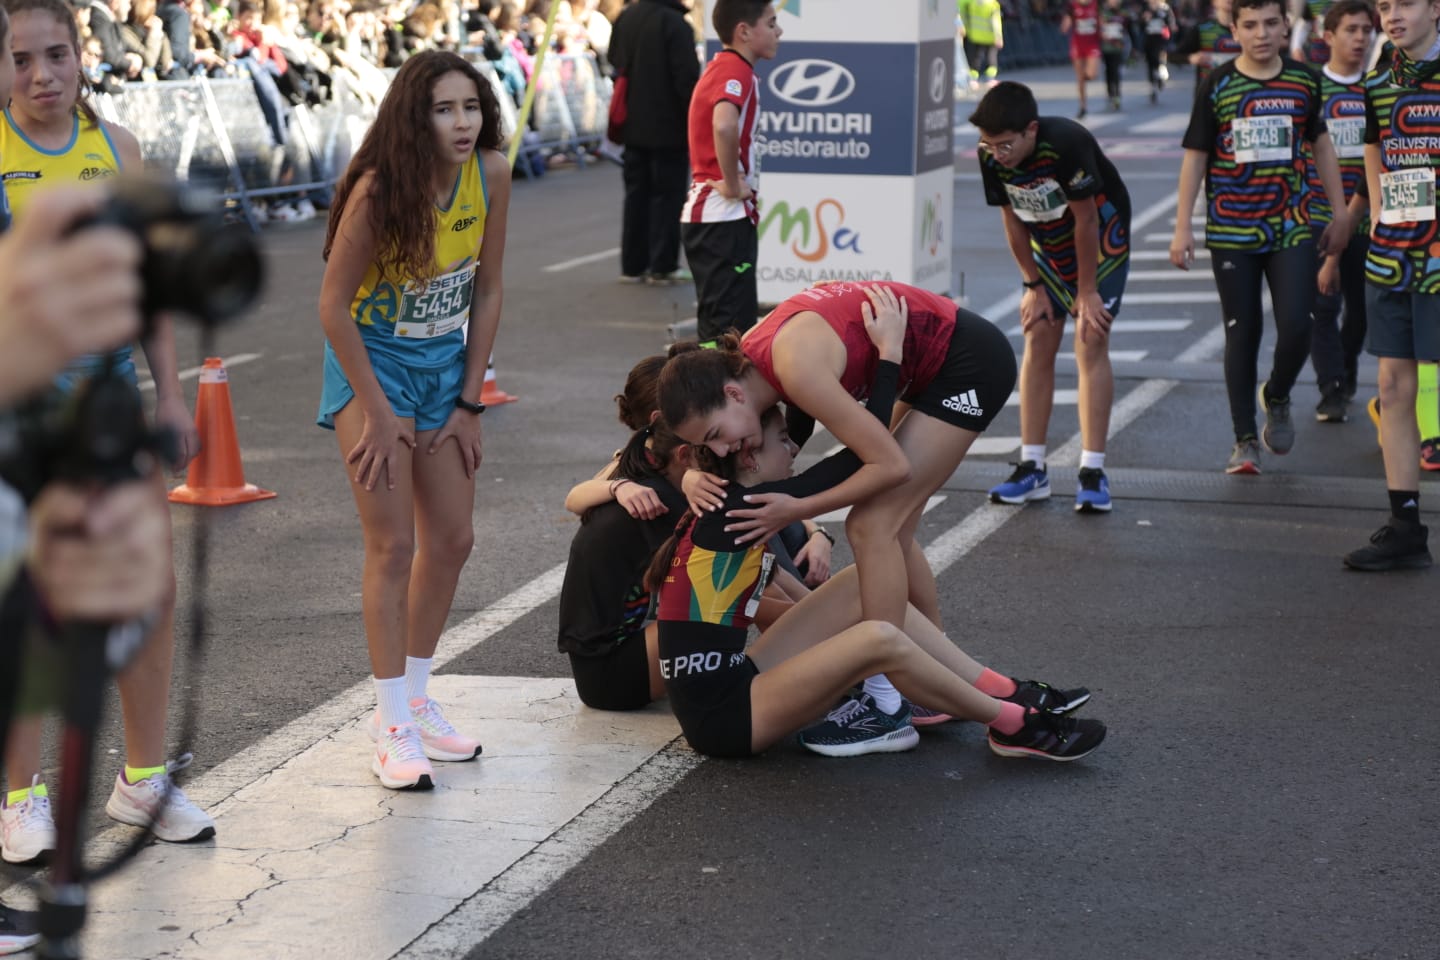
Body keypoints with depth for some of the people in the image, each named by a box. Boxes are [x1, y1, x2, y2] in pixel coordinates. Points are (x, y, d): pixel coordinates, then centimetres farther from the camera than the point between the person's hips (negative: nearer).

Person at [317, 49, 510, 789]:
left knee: (452, 539, 9)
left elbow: (486, 289, -1)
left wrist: (469, 402, -3)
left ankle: (415, 700, 25)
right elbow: (334, 306, -19)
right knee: (392, 544, -9)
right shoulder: (380, 189, -26)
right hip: (372, 362, -5)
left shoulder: (491, 175, -12)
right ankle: (392, 728, -3)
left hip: (443, 362, 6)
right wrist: (378, 414, -17)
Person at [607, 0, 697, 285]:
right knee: (667, 195, 2)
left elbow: (616, 65, 13)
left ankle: (632, 264, 14)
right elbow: (687, 77, -18)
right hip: (669, 127, -6)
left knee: (636, 194, 12)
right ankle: (662, 265, 2)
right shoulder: (675, 23, -18)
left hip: (633, 125, 6)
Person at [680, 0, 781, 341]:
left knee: (718, 326, 14)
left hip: (704, 212, 10)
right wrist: (732, 184, -23)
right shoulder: (736, 70, -15)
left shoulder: (721, 67, 15)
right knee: (731, 329, -10)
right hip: (724, 218, -10)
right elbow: (724, 126, -35)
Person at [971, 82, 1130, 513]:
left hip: (1101, 242, -5)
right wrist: (1034, 285, -3)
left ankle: (1092, 472, -13)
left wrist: (1087, 291, -18)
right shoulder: (992, 157, -18)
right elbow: (1012, 220, -5)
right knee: (1037, 343, 1)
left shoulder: (1067, 144, -34)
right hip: (1047, 245, 5)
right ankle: (1032, 467, 5)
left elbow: (1085, 220, -25)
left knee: (1090, 345, -12)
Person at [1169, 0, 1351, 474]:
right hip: (1231, 233, -1)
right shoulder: (1218, 86, -3)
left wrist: (1338, 210, 16)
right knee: (1242, 333, 3)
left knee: (1297, 327, -9)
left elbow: (1320, 143, 16)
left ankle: (1277, 398, 22)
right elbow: (1195, 156, 0)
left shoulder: (1304, 81, 3)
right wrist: (1183, 227, -4)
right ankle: (1245, 441, 12)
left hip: (1292, 229, 1)